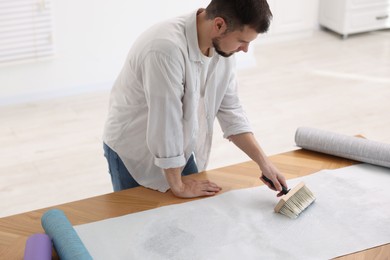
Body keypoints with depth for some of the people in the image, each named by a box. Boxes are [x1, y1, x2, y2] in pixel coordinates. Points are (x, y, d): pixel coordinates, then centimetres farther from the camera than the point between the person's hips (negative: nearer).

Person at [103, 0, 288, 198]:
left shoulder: (222, 45, -10)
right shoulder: (167, 49, -36)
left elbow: (230, 110, -2)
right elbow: (165, 123, -29)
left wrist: (263, 162, -9)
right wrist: (178, 186, -17)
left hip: (181, 150, 7)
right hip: (134, 153, -6)